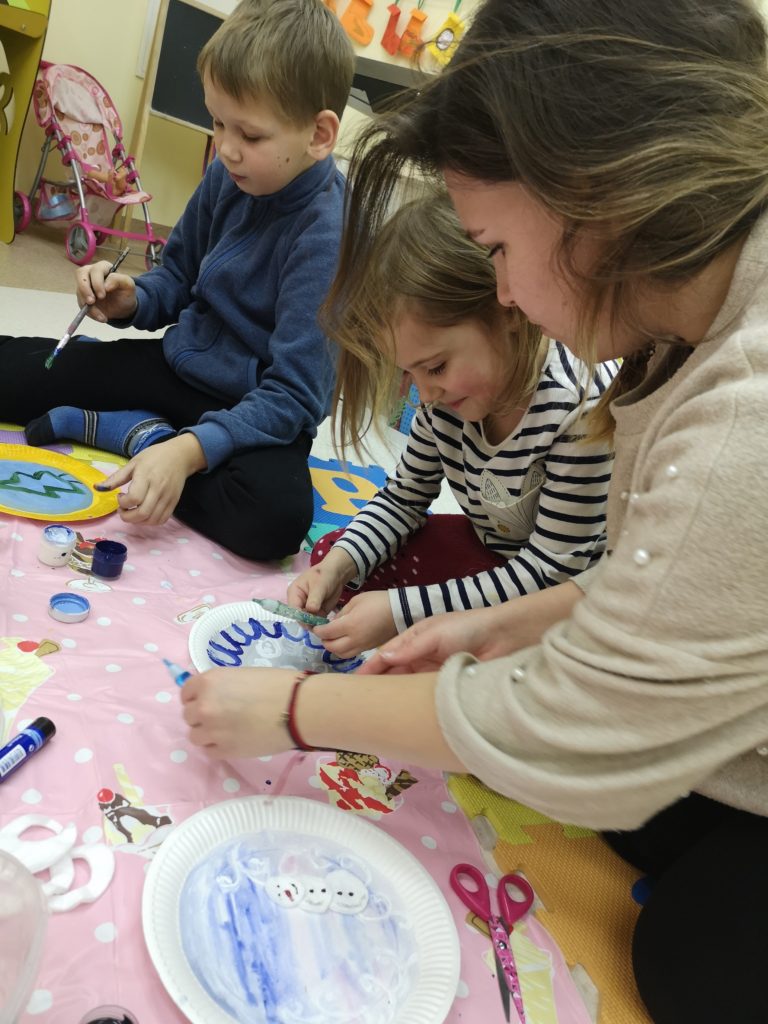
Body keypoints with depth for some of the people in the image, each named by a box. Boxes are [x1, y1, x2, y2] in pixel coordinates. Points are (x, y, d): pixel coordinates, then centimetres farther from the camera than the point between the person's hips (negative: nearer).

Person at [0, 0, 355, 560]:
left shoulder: (328, 234, -25)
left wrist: (190, 450, -38)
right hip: (179, 363, 6)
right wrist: (132, 300, -10)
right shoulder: (229, 176, -5)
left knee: (277, 517, -39)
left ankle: (119, 429, -17)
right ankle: (148, 431, -4)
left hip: (259, 407, -5)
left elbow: (293, 396, -27)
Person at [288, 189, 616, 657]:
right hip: (484, 551, 7)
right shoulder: (449, 390, -10)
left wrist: (400, 611, -31)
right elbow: (404, 498, 3)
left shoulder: (583, 407, -32)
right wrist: (339, 565, -17)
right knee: (331, 552, 0)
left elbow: (550, 571, -27)